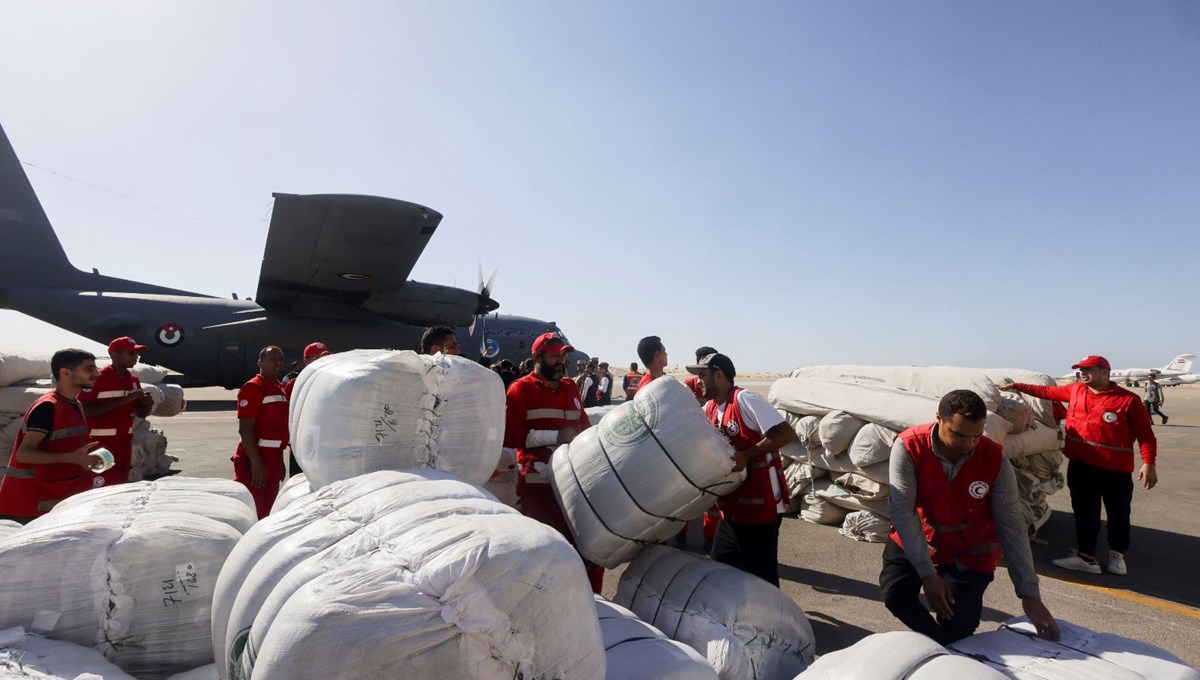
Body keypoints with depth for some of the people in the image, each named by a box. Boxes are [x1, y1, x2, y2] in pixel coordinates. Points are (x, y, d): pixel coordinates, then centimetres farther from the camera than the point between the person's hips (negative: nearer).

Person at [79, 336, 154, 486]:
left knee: (121, 485, 10)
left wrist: (147, 403, -6)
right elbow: (85, 411, -20)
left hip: (125, 442, 7)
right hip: (102, 443, -7)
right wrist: (123, 401, -23)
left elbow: (141, 413, 17)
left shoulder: (134, 380, 10)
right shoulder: (98, 378, -11)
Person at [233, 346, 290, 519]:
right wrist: (256, 463, -22)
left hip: (273, 459, 8)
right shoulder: (253, 388, -12)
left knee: (265, 513, 16)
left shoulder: (280, 389, 14)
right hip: (255, 459, -8)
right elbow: (245, 429, -19)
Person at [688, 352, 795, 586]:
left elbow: (787, 433, -21)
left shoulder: (745, 399, -15)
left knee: (761, 575, 1)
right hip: (732, 507, 8)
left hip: (760, 506, -8)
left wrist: (746, 455, -25)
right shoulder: (709, 409, 9)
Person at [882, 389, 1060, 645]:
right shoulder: (909, 447, -25)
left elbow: (1011, 528, -15)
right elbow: (902, 511, -26)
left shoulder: (994, 459, -20)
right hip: (914, 542, 0)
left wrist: (1030, 595, -17)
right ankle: (940, 640, 10)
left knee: (958, 626, -13)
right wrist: (927, 574, -29)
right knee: (894, 594, -20)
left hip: (970, 553, 1)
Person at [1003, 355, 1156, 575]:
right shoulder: (1075, 390, 6)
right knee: (1084, 513, 10)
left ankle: (1117, 555, 31)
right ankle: (1086, 557, 19)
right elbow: (1046, 391, 18)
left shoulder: (1128, 399, -9)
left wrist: (1148, 463, -15)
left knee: (1118, 514, 11)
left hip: (1115, 469, -4)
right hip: (1080, 466, 4)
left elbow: (1145, 433, -8)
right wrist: (1017, 386, 16)